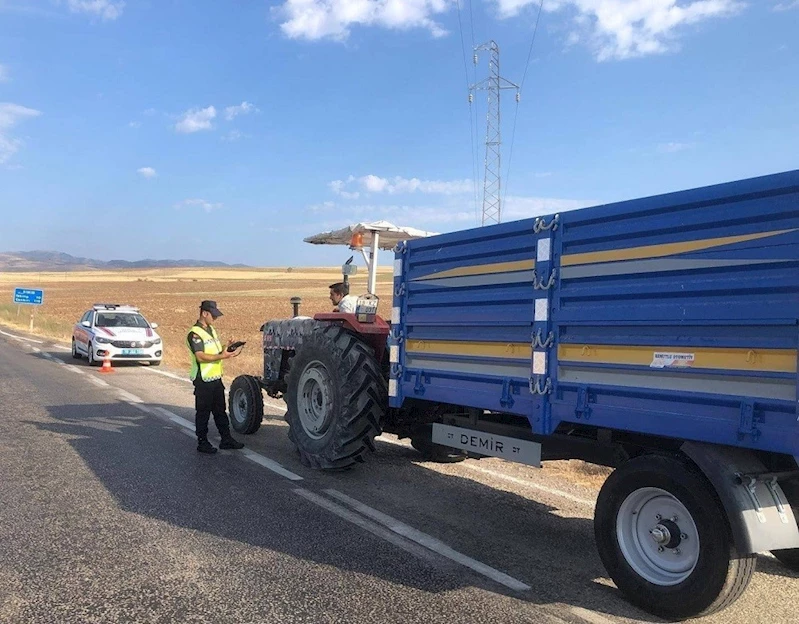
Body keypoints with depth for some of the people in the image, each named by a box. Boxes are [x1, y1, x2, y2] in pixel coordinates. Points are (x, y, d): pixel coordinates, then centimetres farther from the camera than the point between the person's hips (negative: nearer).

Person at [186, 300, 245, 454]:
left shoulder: (211, 329, 13)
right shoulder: (195, 333, -16)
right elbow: (200, 356, -24)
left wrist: (226, 348, -1)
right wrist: (222, 356, -28)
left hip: (216, 378, 9)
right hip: (203, 380, -8)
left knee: (220, 410, 14)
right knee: (203, 412, 3)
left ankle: (226, 439, 22)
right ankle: (202, 443, 13)